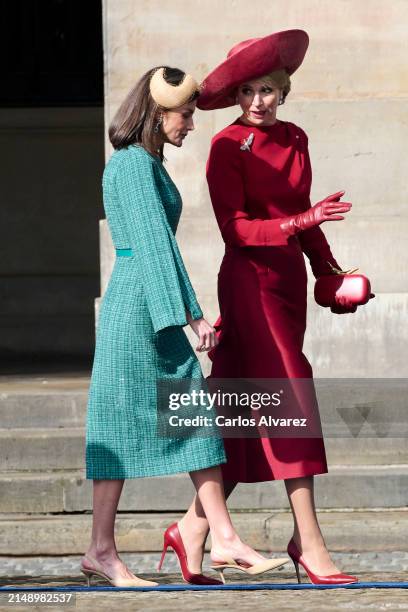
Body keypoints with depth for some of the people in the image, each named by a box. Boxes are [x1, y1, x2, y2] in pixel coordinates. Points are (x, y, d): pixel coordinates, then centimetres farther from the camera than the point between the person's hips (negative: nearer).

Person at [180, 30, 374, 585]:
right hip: (251, 279, -7)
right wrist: (302, 221, -24)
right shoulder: (227, 147, -9)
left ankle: (196, 527, 14)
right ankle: (307, 541, -10)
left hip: (288, 279, 7)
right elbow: (237, 230, -15)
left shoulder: (295, 139, 11)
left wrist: (329, 270, 19)